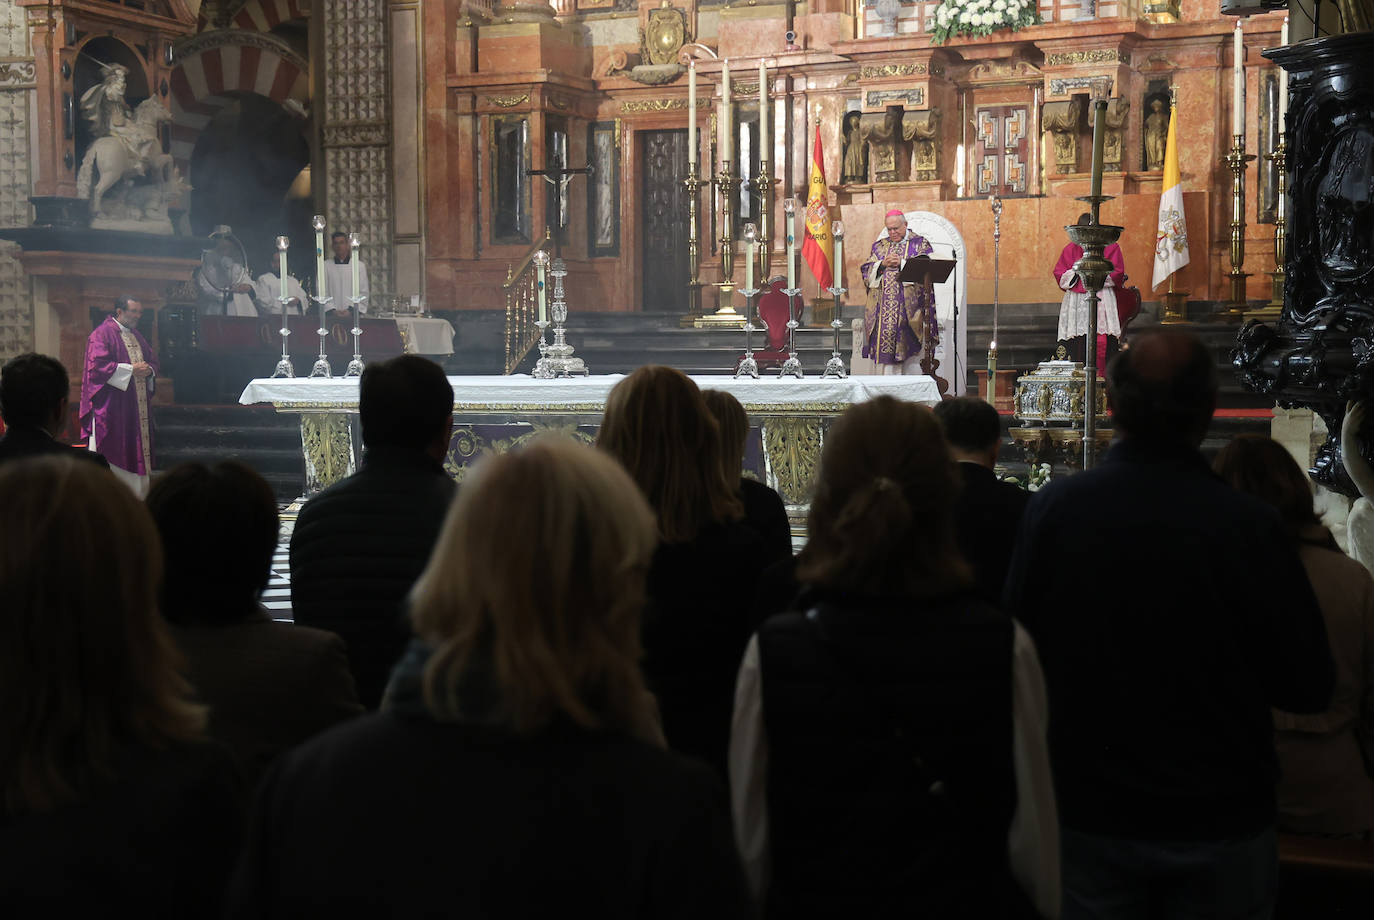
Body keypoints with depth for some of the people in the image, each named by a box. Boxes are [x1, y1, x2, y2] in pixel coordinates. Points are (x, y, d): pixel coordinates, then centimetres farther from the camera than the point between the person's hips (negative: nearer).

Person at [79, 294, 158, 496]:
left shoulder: (137, 336, 18)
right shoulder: (102, 334, -8)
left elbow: (153, 360, 22)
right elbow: (98, 366, -18)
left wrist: (148, 370, -3)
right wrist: (131, 370, -18)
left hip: (137, 404, 8)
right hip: (111, 406, -8)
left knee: (137, 449, 7)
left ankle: (138, 495, 12)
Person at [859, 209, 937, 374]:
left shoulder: (920, 244, 7)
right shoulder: (879, 246, 18)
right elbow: (867, 271, 9)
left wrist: (901, 263, -14)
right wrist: (882, 264, -9)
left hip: (910, 305, -3)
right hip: (883, 308, 3)